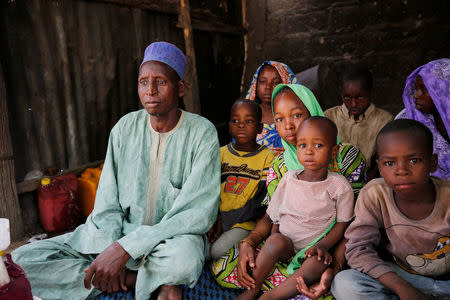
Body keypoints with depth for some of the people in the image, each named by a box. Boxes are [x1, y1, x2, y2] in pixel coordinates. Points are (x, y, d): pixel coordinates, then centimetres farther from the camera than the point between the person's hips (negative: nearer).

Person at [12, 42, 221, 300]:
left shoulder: (202, 133, -11)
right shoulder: (125, 128, 2)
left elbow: (200, 212, -19)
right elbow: (107, 201, 4)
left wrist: (125, 248, -24)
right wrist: (110, 249, -14)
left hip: (172, 237, -5)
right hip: (119, 233, 5)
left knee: (183, 258, -41)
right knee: (20, 261, -10)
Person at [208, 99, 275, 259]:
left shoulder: (267, 157, -1)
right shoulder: (221, 153, 13)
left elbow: (261, 201, -8)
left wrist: (225, 220, -14)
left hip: (244, 222, -3)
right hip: (217, 218, 4)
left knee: (217, 251, -26)